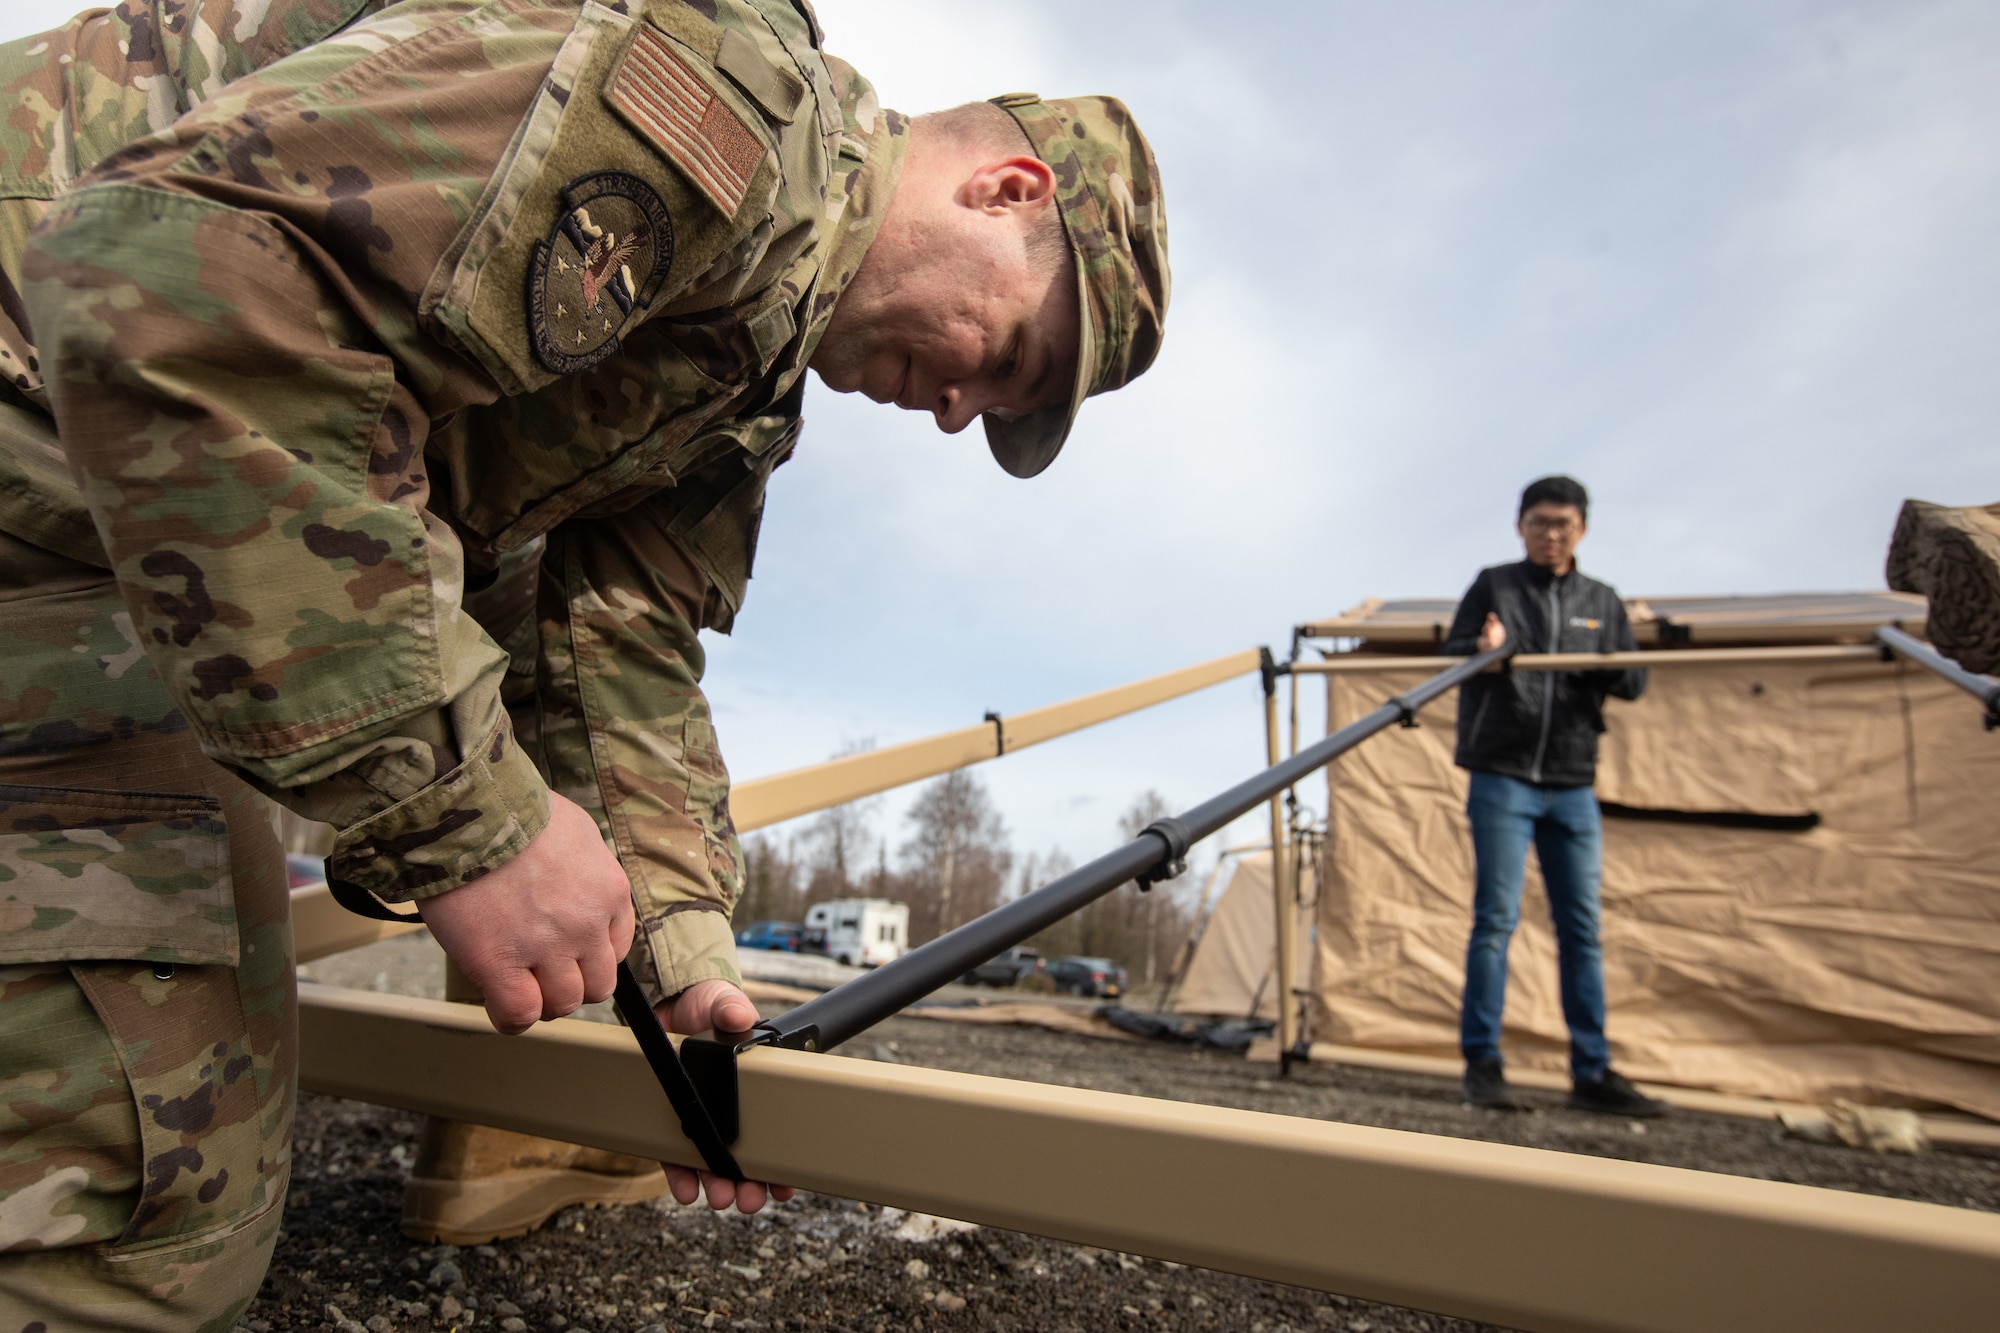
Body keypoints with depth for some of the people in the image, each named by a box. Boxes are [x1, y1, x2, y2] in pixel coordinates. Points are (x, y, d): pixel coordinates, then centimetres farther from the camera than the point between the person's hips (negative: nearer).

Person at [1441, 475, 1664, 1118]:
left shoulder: (1602, 602, 14)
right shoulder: (1493, 586, 5)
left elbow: (1635, 682, 10)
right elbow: (1450, 655, -1)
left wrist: (1614, 669, -14)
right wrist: (1483, 650, -24)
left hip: (1574, 787, 4)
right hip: (1503, 778, -4)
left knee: (1582, 928, 6)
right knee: (1497, 919, -4)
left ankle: (1593, 1072, 14)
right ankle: (1483, 1061, 3)